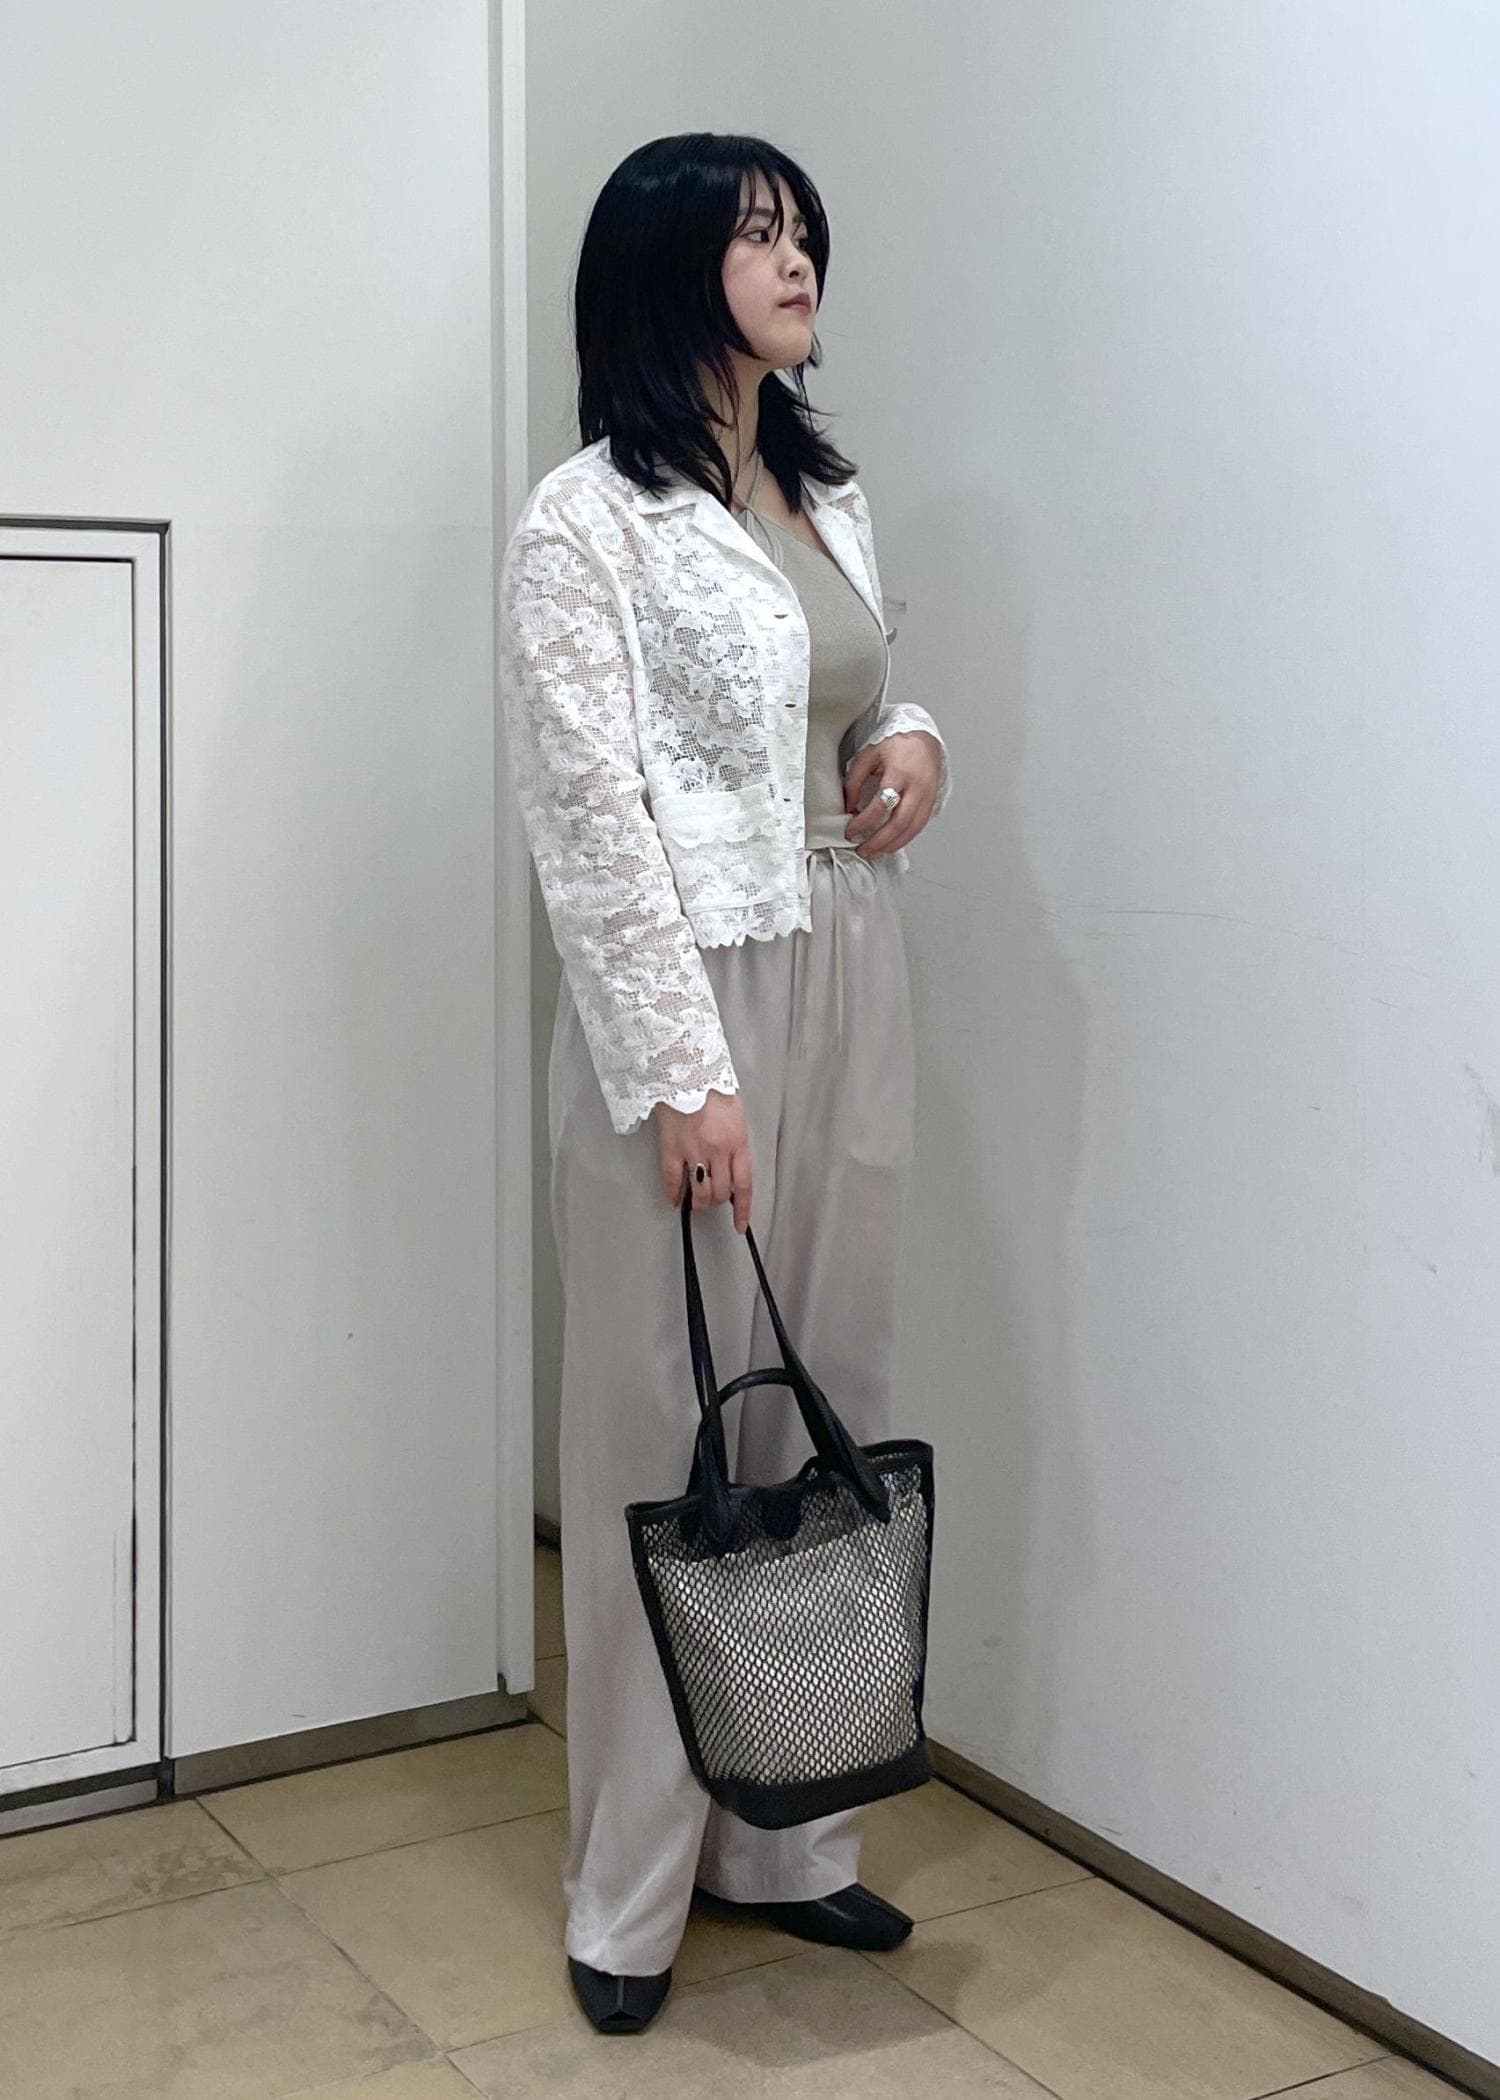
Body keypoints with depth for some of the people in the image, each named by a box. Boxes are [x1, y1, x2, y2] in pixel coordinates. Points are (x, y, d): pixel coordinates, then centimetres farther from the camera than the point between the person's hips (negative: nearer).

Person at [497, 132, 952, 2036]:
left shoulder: (829, 503, 15)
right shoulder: (586, 522, -8)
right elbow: (593, 815, -14)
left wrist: (913, 742, 4)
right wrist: (683, 1072, -18)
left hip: (851, 991, 7)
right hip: (683, 1008, -7)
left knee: (823, 1423, 11)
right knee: (665, 1441, -1)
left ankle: (789, 1842, 25)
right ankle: (630, 1897, 13)